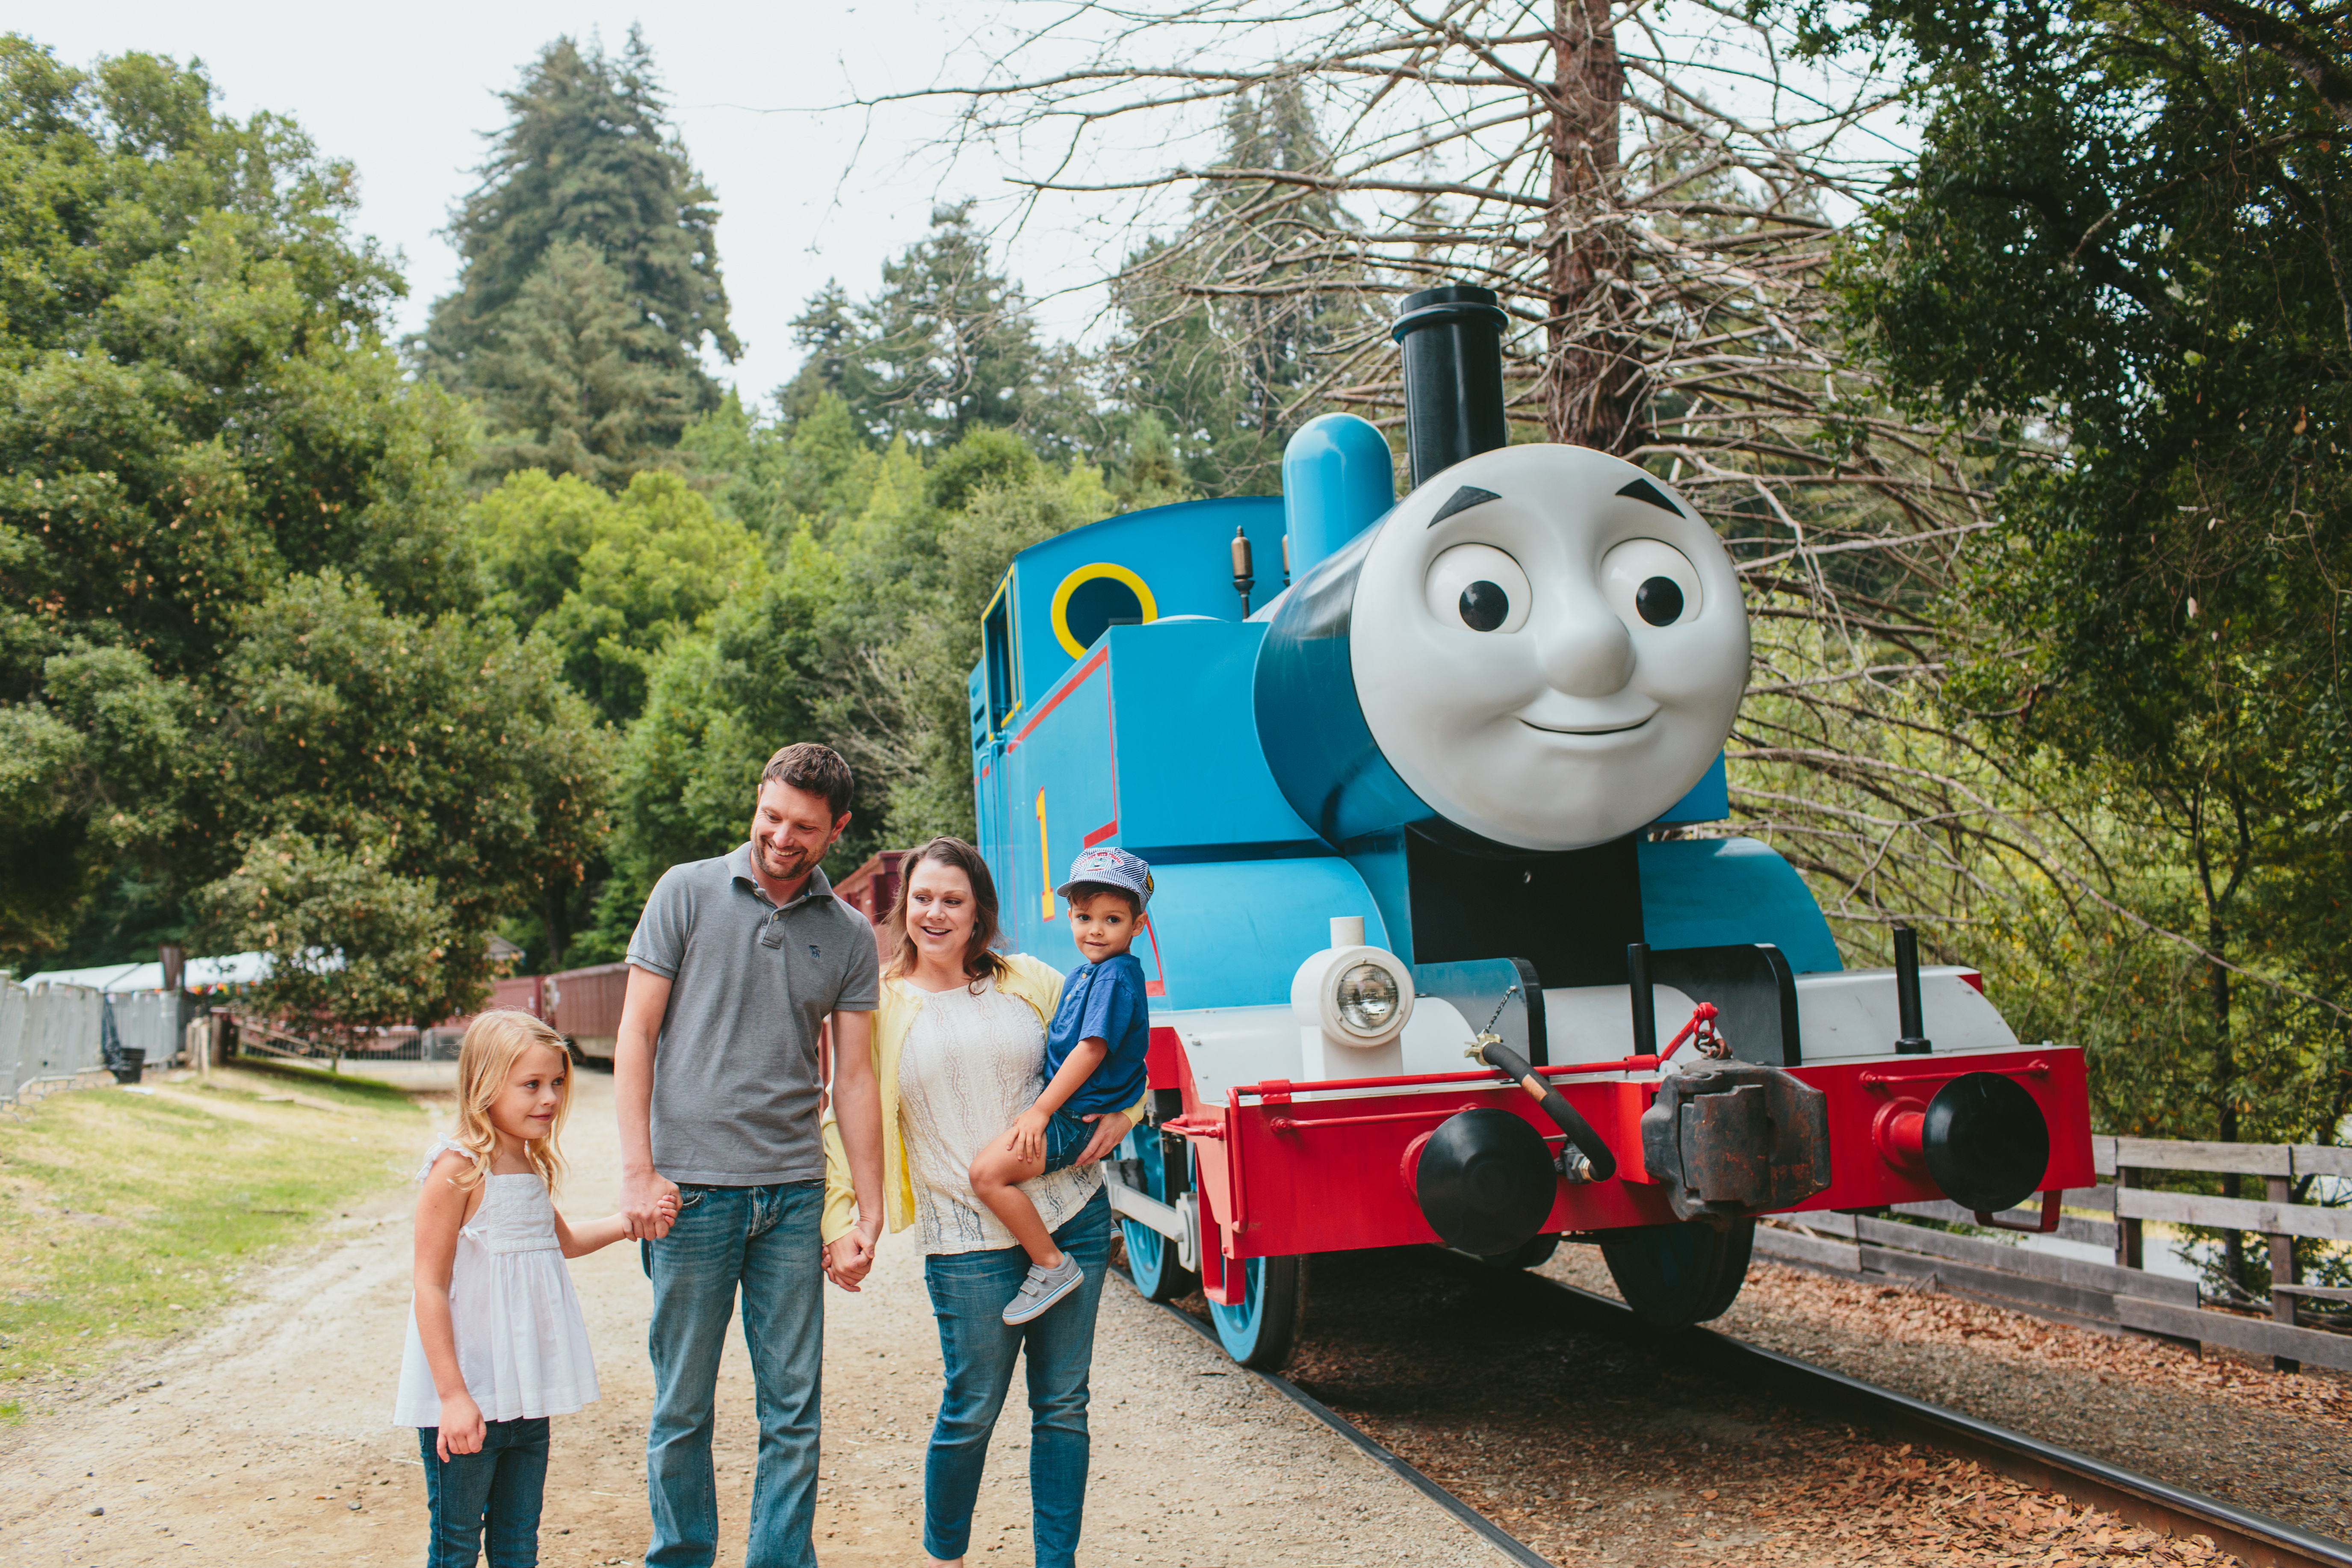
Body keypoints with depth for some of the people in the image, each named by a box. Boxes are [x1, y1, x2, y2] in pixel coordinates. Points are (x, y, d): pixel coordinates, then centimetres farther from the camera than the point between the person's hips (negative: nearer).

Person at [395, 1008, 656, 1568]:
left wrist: (628, 1222, 16)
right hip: (467, 1396, -7)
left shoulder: (535, 1168, 9)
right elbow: (430, 1288, -17)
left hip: (525, 1391, 8)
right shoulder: (458, 1170, -15)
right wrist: (452, 1395, -19)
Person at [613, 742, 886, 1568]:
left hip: (794, 1191, 2)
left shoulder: (849, 935, 7)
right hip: (692, 1189, -2)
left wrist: (871, 1214, 5)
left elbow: (854, 1076, 9)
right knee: (683, 1407, 6)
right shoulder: (688, 893, 2)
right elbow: (636, 1035, 1)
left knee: (793, 1409, 4)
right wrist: (638, 1172, -8)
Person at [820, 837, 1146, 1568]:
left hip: (1072, 1218, 2)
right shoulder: (878, 1006, 1)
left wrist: (1124, 1111, -1)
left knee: (1063, 1403, 8)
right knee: (971, 1411, 3)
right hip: (968, 1240, -2)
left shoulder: (1028, 982, 6)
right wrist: (840, 1224, -4)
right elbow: (845, 1119, 5)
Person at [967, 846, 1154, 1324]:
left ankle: (1052, 1266, -14)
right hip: (1062, 1104, 11)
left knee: (988, 1172, -22)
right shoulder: (1084, 972, 15)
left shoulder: (1116, 976, -16)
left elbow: (1092, 1049, -22)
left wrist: (1041, 1111, -21)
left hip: (1078, 1118, -11)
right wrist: (1040, 1108, 22)